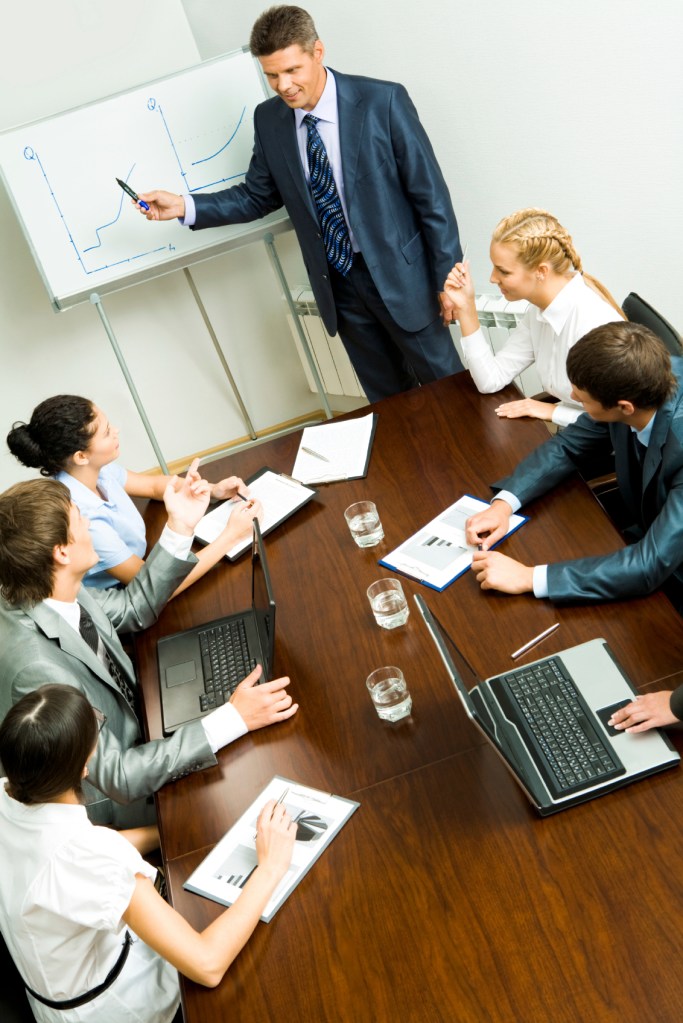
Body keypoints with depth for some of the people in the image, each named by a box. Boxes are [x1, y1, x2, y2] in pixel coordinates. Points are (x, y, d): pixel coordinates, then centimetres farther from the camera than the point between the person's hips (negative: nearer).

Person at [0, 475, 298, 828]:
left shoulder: (48, 592, -15)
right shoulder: (38, 668, -39)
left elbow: (134, 607, 3)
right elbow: (118, 779, -33)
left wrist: (180, 528, -7)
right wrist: (234, 718, -36)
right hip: (110, 803, -7)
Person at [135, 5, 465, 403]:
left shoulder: (383, 101, -14)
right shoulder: (268, 120, -1)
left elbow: (430, 194, -10)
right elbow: (259, 196, 11)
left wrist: (447, 276, -10)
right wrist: (185, 206, -3)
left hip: (400, 275, -3)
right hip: (338, 284, 4)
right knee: (387, 399, 16)